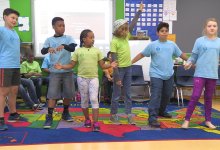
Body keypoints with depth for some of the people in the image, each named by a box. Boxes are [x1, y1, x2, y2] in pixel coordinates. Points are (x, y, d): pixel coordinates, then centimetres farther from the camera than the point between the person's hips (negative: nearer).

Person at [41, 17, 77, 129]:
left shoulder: (68, 38, 3)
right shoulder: (49, 40, 4)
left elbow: (72, 48, -15)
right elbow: (42, 51, -10)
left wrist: (63, 45, -36)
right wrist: (48, 49, -33)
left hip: (67, 70, 1)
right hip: (55, 71, -1)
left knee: (68, 93, 8)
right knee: (52, 94, -6)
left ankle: (65, 113, 27)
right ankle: (49, 117, -2)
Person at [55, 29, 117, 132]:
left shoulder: (97, 51, 4)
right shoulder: (78, 51, 2)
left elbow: (102, 65, 5)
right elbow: (72, 65, 3)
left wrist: (110, 65, -14)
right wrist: (62, 67, -13)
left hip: (94, 78, 0)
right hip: (82, 78, 1)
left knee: (94, 99, -9)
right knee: (84, 100, 10)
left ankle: (95, 123, -7)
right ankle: (87, 119, 28)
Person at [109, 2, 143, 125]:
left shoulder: (126, 37, 3)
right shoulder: (114, 42, -16)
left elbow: (133, 24, 14)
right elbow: (114, 60, -18)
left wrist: (139, 11, 18)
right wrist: (117, 77, -21)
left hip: (128, 68, 6)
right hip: (119, 69, -6)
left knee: (128, 94, 10)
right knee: (117, 94, 4)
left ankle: (129, 115, 16)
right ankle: (113, 115, 17)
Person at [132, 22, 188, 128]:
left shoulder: (172, 44, 4)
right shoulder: (152, 45, -6)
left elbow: (181, 55, 16)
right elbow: (141, 54, -1)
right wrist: (130, 62, -4)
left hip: (169, 75, 5)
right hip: (156, 75, -5)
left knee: (167, 95, 17)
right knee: (155, 96, -10)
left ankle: (161, 111, 38)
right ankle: (152, 118, -9)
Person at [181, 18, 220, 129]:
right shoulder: (200, 41, -1)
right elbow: (194, 56, 1)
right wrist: (189, 62, -15)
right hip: (200, 73, -3)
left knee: (209, 98, 12)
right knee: (195, 96, -7)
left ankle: (208, 120, 23)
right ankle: (187, 120, 2)